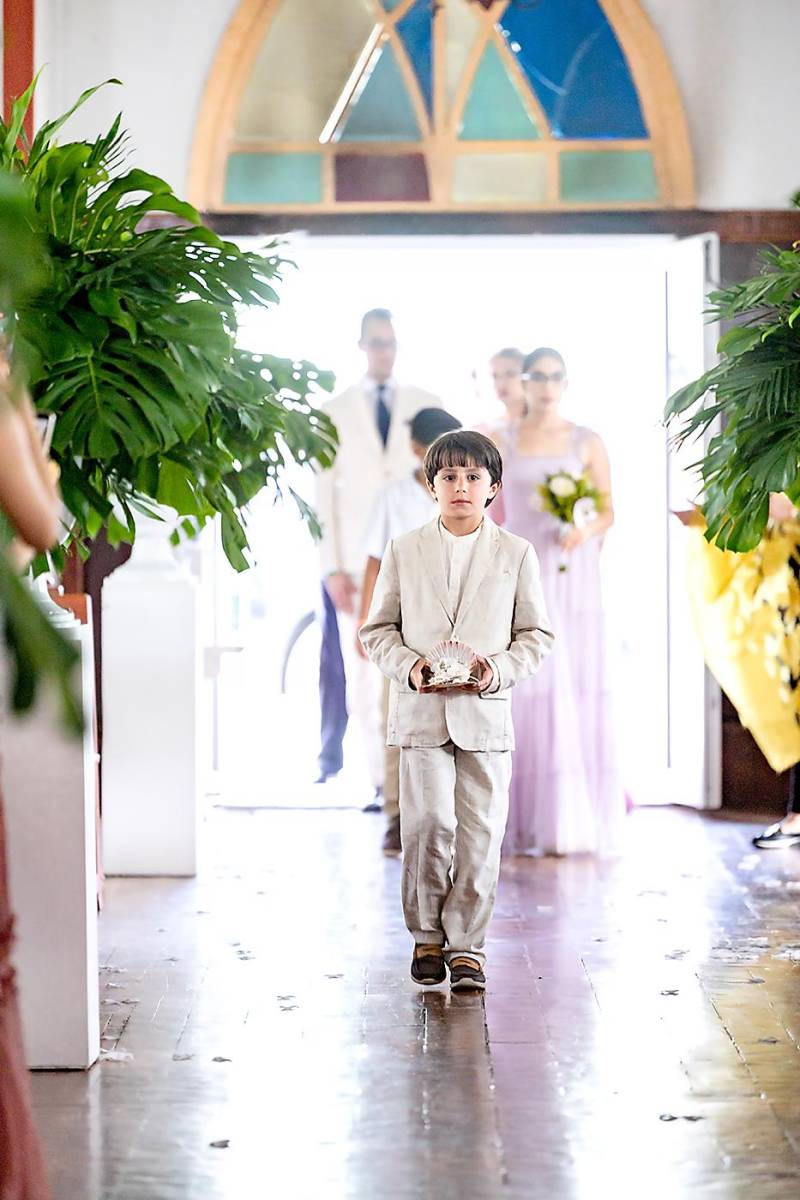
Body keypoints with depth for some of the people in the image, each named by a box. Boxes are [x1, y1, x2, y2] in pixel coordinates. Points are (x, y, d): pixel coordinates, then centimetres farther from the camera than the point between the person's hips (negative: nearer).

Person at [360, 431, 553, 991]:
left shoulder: (517, 554, 8)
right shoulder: (404, 552, 9)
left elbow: (537, 634, 8)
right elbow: (378, 629, 11)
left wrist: (500, 668, -10)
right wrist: (408, 666, -8)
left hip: (486, 713, 1)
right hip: (421, 711, 0)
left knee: (481, 831, -1)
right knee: (428, 823, -11)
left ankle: (467, 945, 11)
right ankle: (427, 936, 9)